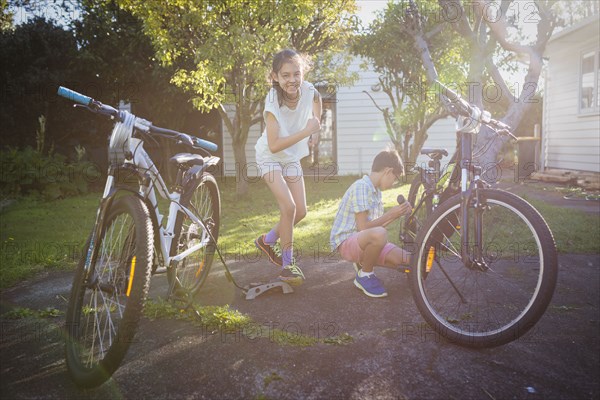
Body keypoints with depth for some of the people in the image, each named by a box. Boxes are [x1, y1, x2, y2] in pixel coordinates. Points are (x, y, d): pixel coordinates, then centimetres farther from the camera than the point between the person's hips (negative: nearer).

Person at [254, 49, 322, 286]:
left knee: (300, 211, 2)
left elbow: (317, 100, 7)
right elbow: (274, 145, -34)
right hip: (269, 157, -5)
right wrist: (305, 131, -39)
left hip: (292, 157, 5)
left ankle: (268, 241, 28)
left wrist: (316, 131, -9)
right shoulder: (273, 102, -30)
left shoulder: (308, 91, -18)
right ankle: (287, 263, -6)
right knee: (288, 206, -21)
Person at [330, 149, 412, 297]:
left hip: (364, 240, 9)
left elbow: (377, 225, 14)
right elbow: (363, 227, -23)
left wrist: (397, 214, 6)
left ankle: (363, 264, 13)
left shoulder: (376, 191, 12)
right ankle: (364, 275, -13)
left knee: (407, 261, -6)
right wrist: (390, 214, -14)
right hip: (346, 242, -9)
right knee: (379, 234, -39)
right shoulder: (361, 186, -18)